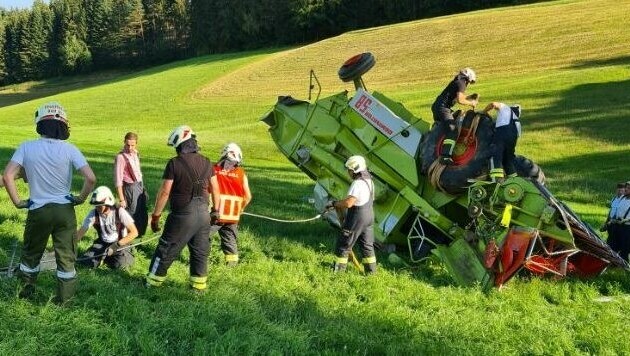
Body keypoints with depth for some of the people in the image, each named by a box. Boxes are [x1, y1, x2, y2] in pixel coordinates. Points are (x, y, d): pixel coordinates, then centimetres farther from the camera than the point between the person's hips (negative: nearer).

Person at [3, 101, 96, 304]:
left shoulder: (26, 148, -6)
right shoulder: (69, 149, -10)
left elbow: (8, 176, -14)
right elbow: (91, 178, -18)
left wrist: (17, 202, -2)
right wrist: (81, 198, -2)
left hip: (38, 210, 1)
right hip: (64, 210, -1)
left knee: (31, 253, 23)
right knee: (66, 256, 12)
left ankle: (26, 291, 38)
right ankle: (64, 298, 20)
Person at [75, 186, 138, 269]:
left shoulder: (119, 212, -21)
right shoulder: (94, 213, -12)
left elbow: (134, 232, -23)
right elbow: (81, 232, -12)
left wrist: (116, 245, -30)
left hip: (120, 243, -4)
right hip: (102, 243, 4)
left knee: (119, 264, -31)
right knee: (86, 261, -17)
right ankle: (105, 255, 9)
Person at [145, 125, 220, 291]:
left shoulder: (174, 164, -13)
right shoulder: (206, 163, 3)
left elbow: (164, 192, -12)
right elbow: (215, 190, 10)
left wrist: (155, 215, -4)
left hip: (183, 215, -4)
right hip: (203, 214, 5)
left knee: (166, 250, 8)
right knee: (200, 251, 15)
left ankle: (153, 282, 19)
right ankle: (199, 283, 21)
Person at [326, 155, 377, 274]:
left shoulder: (358, 183, -23)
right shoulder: (369, 180, 8)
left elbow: (348, 203, -30)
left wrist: (335, 203, -13)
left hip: (357, 218, -9)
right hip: (369, 215, 9)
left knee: (344, 243, 5)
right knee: (367, 244, 16)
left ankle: (338, 269, 13)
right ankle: (371, 270, 21)